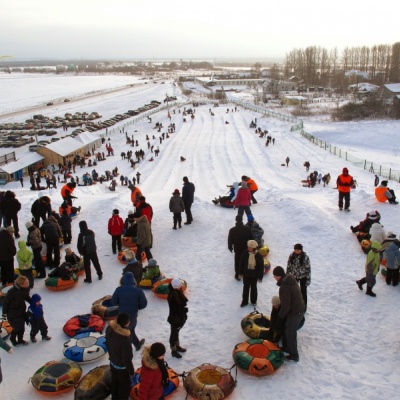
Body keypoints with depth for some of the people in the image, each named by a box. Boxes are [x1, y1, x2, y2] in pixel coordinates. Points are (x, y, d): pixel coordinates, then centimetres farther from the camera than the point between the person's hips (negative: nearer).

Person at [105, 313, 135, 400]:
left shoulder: (110, 328, -19)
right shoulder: (125, 340, -42)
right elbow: (127, 359, -28)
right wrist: (131, 371, -10)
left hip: (112, 362, 7)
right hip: (122, 367, -7)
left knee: (115, 382, 30)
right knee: (124, 386, 20)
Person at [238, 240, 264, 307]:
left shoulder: (258, 256, -18)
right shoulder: (245, 253, -14)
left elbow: (261, 267, -11)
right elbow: (241, 263, -2)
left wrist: (260, 277, -8)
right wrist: (240, 272, 3)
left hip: (254, 275, -1)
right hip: (246, 274, 1)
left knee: (253, 287, 17)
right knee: (246, 287, 13)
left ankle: (253, 301, 36)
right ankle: (244, 301, 27)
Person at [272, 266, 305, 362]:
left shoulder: (285, 286, -30)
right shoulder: (290, 280, 0)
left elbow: (285, 305, -24)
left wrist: (280, 316, -8)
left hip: (295, 313, -9)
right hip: (299, 309, 9)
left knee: (290, 334, 8)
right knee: (287, 330, 24)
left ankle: (294, 355, 23)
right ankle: (286, 347, 41)